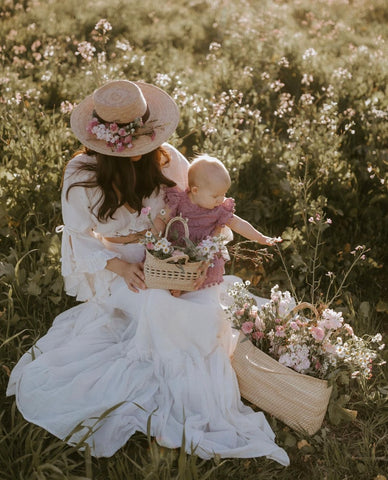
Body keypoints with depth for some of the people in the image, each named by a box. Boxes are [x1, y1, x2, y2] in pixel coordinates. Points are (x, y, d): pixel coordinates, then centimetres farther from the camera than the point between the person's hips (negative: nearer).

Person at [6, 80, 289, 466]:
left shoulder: (164, 158, -5)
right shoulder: (81, 175, -9)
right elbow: (81, 238, -4)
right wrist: (119, 266, -21)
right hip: (114, 267, -2)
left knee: (204, 295, -28)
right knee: (160, 306, -32)